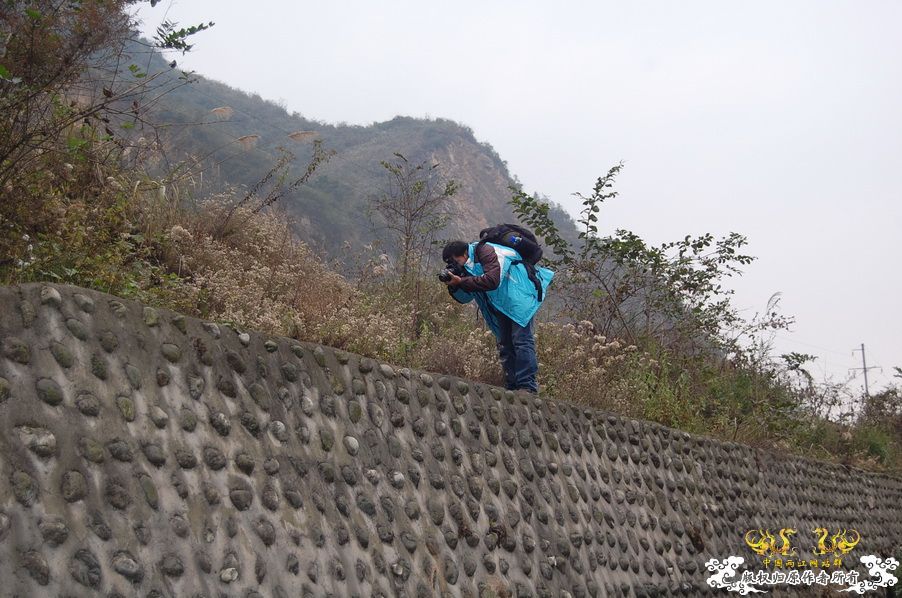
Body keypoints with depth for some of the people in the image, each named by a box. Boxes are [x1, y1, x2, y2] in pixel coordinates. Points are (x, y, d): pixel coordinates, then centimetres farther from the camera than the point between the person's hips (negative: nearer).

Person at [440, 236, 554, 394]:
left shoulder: (485, 251, -19)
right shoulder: (469, 265, 9)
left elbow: (492, 280, -33)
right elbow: (464, 298, 11)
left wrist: (461, 281, -29)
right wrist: (453, 285, -10)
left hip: (520, 297, -10)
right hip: (501, 304, 10)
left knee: (521, 339, -17)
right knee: (504, 344, 7)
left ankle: (527, 388, -20)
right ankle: (511, 388, 10)